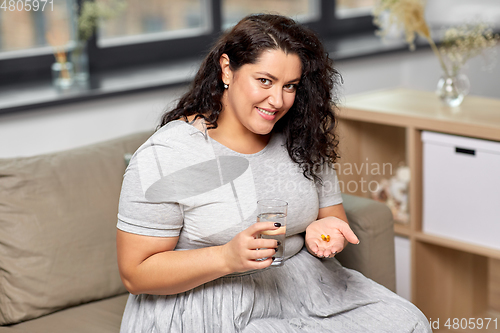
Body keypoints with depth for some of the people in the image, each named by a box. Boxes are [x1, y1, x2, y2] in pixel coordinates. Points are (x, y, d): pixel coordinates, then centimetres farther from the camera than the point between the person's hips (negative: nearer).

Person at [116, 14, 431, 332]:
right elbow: (136, 274, -13)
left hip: (299, 290, 6)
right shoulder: (164, 156, -13)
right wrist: (228, 257, -26)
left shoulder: (302, 142, 5)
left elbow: (334, 217, 14)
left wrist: (322, 230, -12)